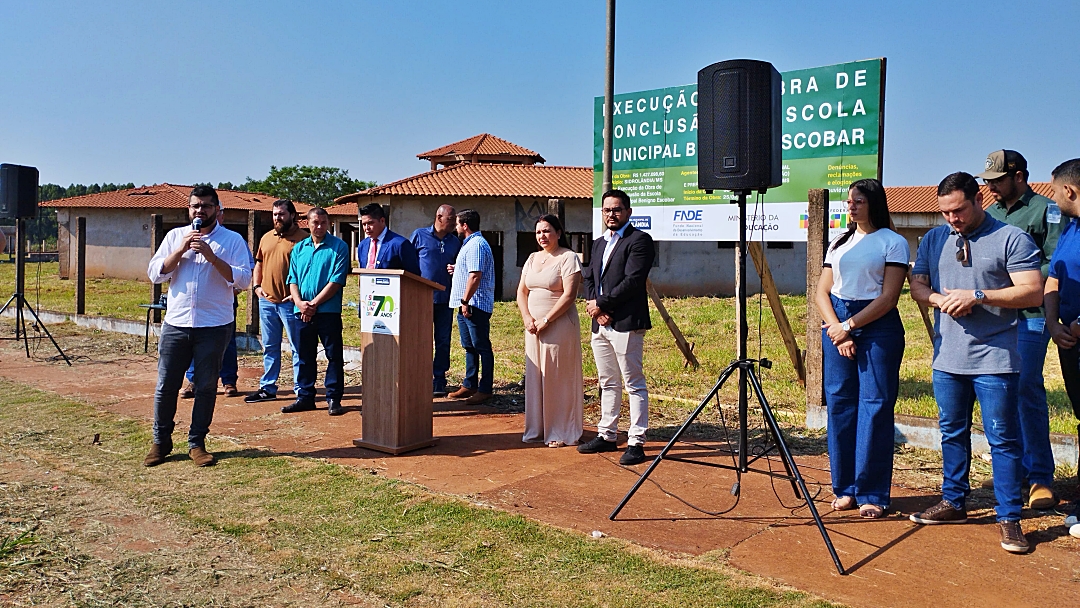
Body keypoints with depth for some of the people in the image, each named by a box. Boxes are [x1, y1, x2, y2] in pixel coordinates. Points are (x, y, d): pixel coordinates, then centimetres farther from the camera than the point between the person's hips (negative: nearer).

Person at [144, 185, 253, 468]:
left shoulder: (232, 240, 1)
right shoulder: (175, 236, 10)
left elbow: (243, 279, -9)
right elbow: (155, 274, 3)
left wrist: (211, 256, -17)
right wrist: (181, 249, -8)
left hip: (215, 326, -2)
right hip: (176, 324, 2)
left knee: (206, 387, 6)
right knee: (166, 386, 6)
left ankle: (197, 443, 18)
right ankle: (160, 442, 21)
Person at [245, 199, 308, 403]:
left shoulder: (303, 238, -6)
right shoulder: (266, 238, 15)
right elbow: (258, 263, 24)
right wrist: (257, 285, 10)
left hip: (290, 302, -7)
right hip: (266, 301, 7)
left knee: (298, 347, 0)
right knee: (269, 347, 14)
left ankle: (301, 390, 6)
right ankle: (267, 388, 22)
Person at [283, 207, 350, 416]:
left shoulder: (339, 247, -3)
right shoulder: (299, 248, 12)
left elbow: (337, 280, -10)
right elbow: (292, 279, 9)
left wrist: (314, 303, -13)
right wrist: (299, 303, -9)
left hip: (328, 310, -5)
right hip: (303, 312, 5)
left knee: (334, 355, 0)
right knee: (305, 356, 12)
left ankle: (333, 399, 7)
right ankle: (305, 397, 21)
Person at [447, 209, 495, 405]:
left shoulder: (476, 245, -15)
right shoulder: (470, 244, 19)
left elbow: (475, 276, -23)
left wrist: (466, 301, -22)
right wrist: (457, 270, 17)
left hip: (475, 305, -11)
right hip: (466, 305, 11)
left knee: (482, 347, -4)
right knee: (470, 347, 15)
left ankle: (485, 389, 0)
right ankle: (469, 385, 23)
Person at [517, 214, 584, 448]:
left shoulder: (568, 258, -7)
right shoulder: (532, 258, 14)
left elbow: (569, 295, -15)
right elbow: (521, 291, 13)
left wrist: (545, 320, -16)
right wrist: (527, 318, -4)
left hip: (559, 326, -7)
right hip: (533, 327, 7)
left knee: (558, 378, -1)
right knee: (535, 377, 9)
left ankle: (562, 433, 8)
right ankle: (538, 429, 19)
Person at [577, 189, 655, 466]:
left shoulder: (639, 240, -6)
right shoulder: (598, 243, 20)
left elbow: (632, 280, -16)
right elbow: (589, 278, 16)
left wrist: (601, 304, -11)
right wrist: (594, 307, -2)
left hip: (626, 322, -8)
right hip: (600, 323, 8)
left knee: (634, 384, -3)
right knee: (608, 383, 15)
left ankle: (636, 443, 1)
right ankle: (607, 435, 25)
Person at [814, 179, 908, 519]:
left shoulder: (893, 243, 0)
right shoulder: (839, 243, 16)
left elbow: (888, 297, -9)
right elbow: (822, 293, 9)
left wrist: (850, 325, -13)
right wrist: (837, 329, -6)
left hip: (878, 326, -5)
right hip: (836, 325, 5)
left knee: (875, 406, -5)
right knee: (839, 402, 4)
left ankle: (872, 495, 3)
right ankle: (846, 488, 14)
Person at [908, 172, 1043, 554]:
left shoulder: (1012, 239, -5)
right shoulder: (934, 240, 10)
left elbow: (1033, 292, -11)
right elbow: (917, 285, 10)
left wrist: (977, 296, -20)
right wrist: (941, 299, -11)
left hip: (995, 360, -5)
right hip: (947, 357, 5)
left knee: (1002, 439, 0)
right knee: (952, 433, 15)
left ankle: (1009, 519, 9)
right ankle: (953, 502, 28)